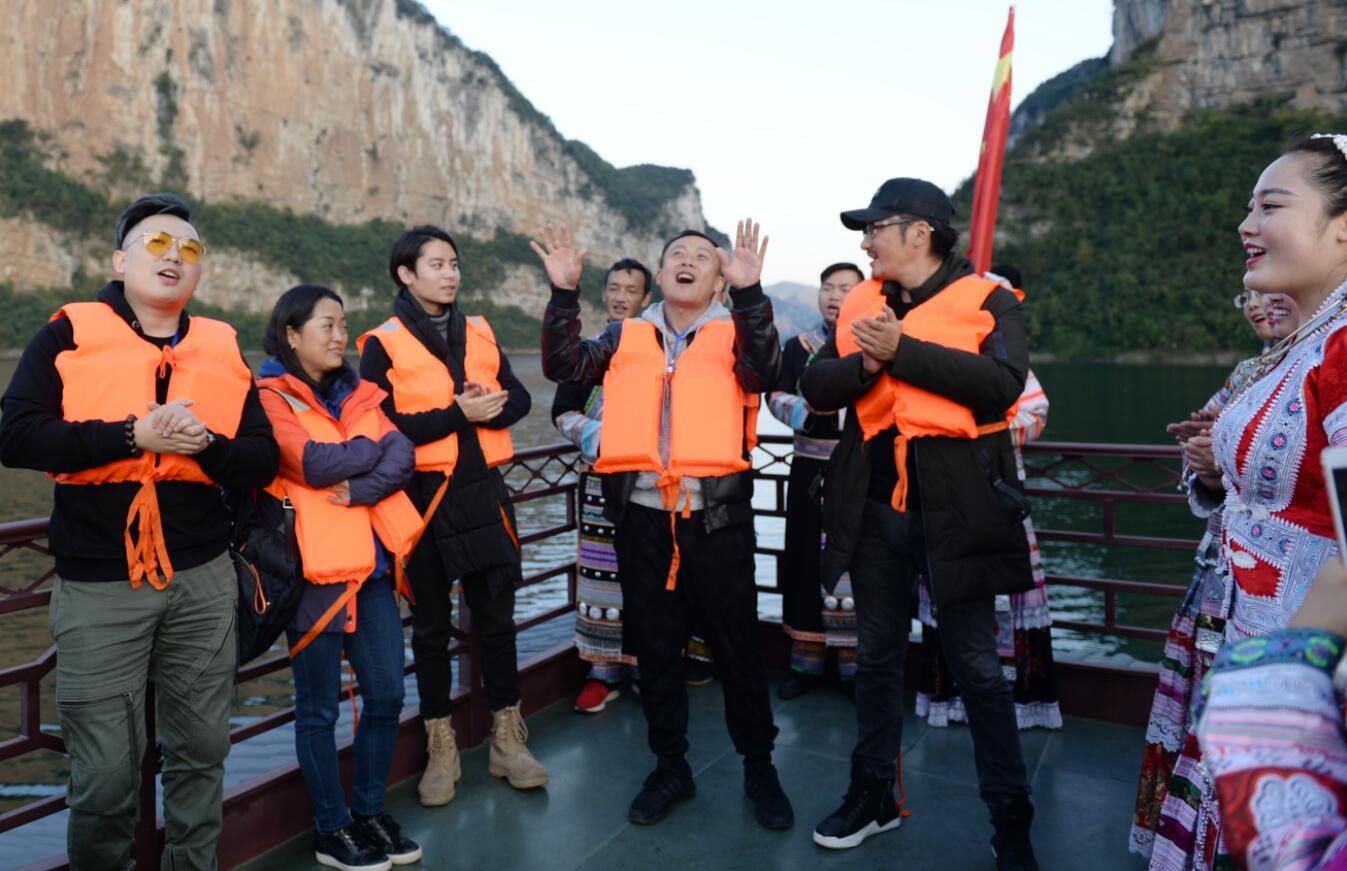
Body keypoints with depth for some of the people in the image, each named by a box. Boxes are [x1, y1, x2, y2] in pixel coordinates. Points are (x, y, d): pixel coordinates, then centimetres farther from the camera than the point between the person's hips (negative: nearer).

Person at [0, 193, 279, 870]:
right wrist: (133, 436, -18)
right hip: (98, 586, -3)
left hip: (203, 582, 3)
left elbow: (262, 460, 4)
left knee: (202, 749, 13)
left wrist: (206, 443, -15)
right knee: (106, 772, 2)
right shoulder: (68, 336, -1)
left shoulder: (222, 350, 7)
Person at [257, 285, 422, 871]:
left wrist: (357, 488, -17)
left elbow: (403, 458, 0)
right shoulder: (270, 397, -5)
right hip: (315, 568, -6)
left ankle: (369, 812, 27)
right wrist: (375, 448, -4)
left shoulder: (358, 393, 13)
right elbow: (314, 463, -20)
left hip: (372, 562, 6)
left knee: (387, 694, 10)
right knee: (319, 707, 6)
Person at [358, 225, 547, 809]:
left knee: (496, 616, 10)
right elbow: (384, 428, -12)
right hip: (423, 497, -3)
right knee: (431, 625, 8)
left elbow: (518, 399, 6)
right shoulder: (383, 345, -3)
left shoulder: (479, 334, 10)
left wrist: (487, 408, -15)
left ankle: (508, 740, 24)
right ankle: (441, 749, 22)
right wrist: (459, 415, -18)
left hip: (483, 492, 3)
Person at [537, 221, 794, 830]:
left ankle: (759, 767, 25)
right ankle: (670, 767, 29)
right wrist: (564, 293, -9)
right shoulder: (625, 337, 13)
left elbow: (765, 370, -15)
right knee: (654, 647, 12)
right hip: (641, 515, 3)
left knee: (737, 646, 6)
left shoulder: (733, 333, 6)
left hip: (716, 516, -2)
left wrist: (749, 292, -25)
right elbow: (565, 366, 1)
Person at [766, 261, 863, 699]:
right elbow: (776, 396, 7)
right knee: (807, 560, 6)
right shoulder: (797, 346, 13)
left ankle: (856, 662, 11)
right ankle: (806, 660, 18)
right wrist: (808, 410, -12)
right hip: (811, 470, 3)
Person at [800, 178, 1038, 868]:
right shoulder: (859, 304, 10)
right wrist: (866, 363, -17)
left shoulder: (987, 301, -3)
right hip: (873, 509, 5)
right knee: (876, 657, 16)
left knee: (978, 667, 4)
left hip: (955, 509, -4)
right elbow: (816, 386, 3)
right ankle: (872, 795, 32)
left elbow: (1001, 384, -19)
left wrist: (904, 350, -21)